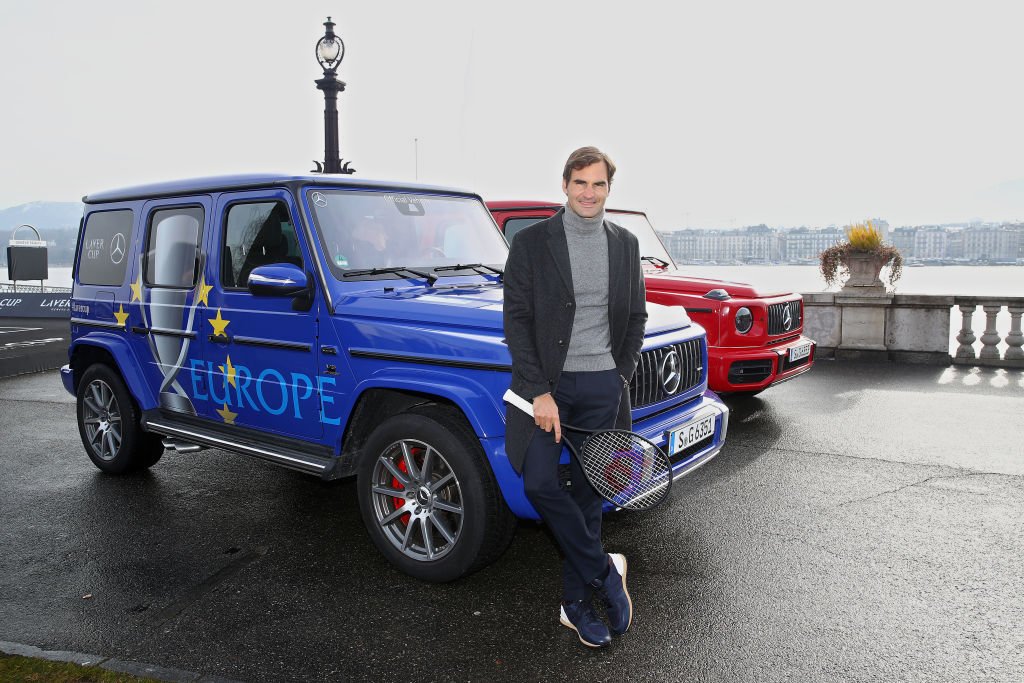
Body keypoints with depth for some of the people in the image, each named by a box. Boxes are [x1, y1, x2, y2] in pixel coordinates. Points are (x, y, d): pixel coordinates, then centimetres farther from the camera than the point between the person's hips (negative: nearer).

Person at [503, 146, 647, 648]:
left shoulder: (625, 244, 9)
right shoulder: (531, 242, -2)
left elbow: (636, 317, 15)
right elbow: (516, 319, -7)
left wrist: (621, 378, 7)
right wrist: (539, 392, -13)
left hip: (603, 386, 2)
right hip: (547, 383, -2)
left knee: (587, 493, 7)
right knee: (540, 484, -14)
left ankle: (576, 603, 22)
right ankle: (605, 573, 8)